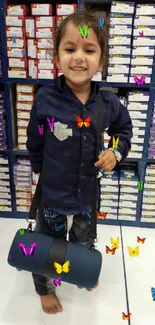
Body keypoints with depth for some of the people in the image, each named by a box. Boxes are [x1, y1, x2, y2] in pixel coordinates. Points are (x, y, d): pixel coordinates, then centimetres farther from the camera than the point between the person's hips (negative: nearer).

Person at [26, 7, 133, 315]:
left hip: (88, 193, 3)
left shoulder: (108, 102, -13)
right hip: (52, 193, -2)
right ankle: (45, 287, 52)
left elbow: (124, 129, 8)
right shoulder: (45, 98, -18)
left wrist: (117, 153, -9)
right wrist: (41, 170, 4)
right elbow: (35, 142, -4)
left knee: (83, 241, 29)